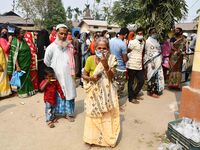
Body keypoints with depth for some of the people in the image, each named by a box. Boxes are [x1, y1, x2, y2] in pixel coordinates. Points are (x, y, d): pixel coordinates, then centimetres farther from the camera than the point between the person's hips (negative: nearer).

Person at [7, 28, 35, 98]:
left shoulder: (23, 40, 5)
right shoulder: (15, 43, -17)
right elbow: (14, 56, -20)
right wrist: (17, 66, -24)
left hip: (27, 63, 7)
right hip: (21, 64, -7)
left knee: (27, 76, 16)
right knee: (22, 77, 5)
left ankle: (28, 90, 30)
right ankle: (22, 92, 21)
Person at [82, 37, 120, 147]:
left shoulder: (111, 59, -10)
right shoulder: (90, 59, -11)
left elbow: (111, 77, -18)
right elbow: (84, 75, -3)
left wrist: (105, 64, -30)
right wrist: (91, 78, -24)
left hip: (107, 93, 1)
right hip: (94, 93, 0)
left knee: (107, 116, 11)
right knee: (94, 116, 11)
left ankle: (107, 137, 34)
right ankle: (93, 137, 34)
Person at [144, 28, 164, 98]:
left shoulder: (156, 41, 15)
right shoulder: (148, 41, -10)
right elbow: (149, 53, -16)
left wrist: (160, 60, 15)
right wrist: (152, 62, -21)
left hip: (158, 61, 8)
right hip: (152, 61, -8)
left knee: (157, 75, 11)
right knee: (152, 76, -3)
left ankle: (156, 90, 23)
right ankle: (151, 91, 7)